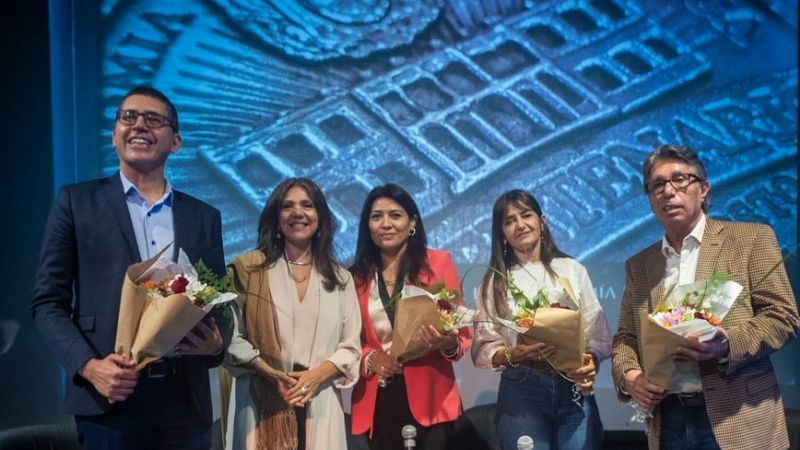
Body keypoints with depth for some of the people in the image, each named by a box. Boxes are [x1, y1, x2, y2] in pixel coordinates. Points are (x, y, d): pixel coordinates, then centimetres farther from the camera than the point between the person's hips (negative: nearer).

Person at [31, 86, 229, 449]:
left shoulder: (204, 217, 12)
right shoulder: (77, 202, 5)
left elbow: (218, 305, 13)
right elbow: (48, 301, 1)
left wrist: (216, 345, -9)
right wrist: (88, 366, -14)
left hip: (186, 402, 3)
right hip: (110, 400, -2)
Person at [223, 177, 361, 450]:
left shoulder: (339, 279, 10)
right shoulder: (250, 268, 4)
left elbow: (350, 347, 7)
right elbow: (232, 336, -2)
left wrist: (316, 376, -10)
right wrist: (271, 373, -14)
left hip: (320, 404, 2)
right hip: (263, 402, -2)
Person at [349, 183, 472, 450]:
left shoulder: (438, 263, 1)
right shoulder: (357, 276, 7)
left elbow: (462, 333, 0)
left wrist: (449, 344, -22)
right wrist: (370, 358, -12)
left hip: (429, 400, -2)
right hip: (376, 404, 2)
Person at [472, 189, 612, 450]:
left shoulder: (573, 269, 9)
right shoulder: (496, 280, 5)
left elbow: (599, 334, 6)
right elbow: (483, 349, -1)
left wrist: (591, 362, -14)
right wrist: (515, 355, -20)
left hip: (574, 389, 1)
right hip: (521, 392, -1)